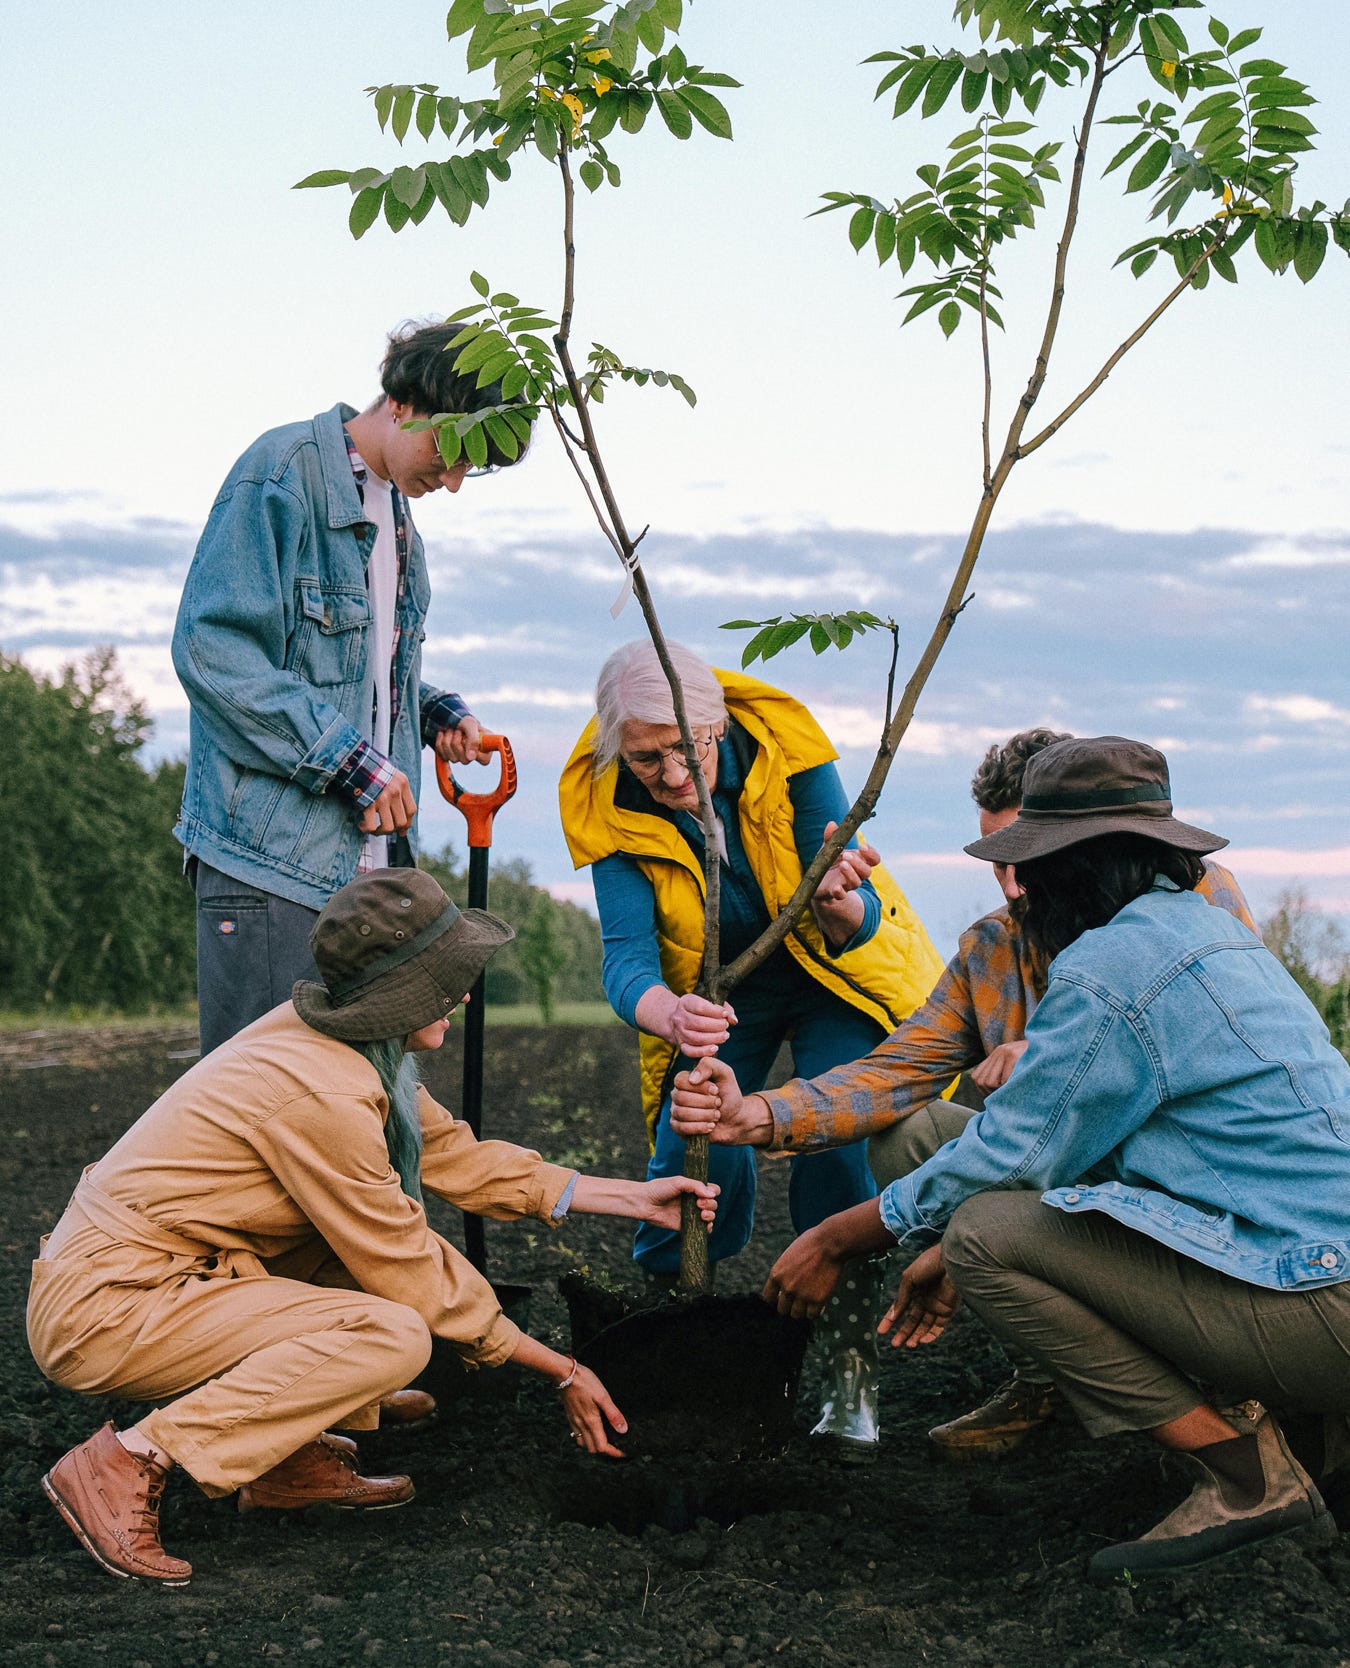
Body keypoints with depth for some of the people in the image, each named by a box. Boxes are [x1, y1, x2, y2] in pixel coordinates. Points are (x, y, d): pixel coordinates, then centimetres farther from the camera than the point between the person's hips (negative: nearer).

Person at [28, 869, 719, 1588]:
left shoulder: (336, 1042, 4)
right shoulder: (323, 1092, -23)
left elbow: (454, 1155, 12)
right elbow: (413, 1277, -15)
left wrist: (633, 1196, 13)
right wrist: (563, 1373, -5)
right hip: (100, 1313, -10)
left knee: (383, 1222, 11)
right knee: (394, 1336, -23)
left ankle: (292, 1461, 9)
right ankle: (130, 1462, -16)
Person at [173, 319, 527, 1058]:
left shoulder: (394, 510, 18)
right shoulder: (284, 473, -9)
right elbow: (212, 650, -18)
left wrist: (436, 712, 7)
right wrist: (351, 761, -17)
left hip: (372, 855, 8)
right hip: (272, 852, -8)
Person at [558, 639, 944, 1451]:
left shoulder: (789, 753, -28)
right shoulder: (610, 808, -23)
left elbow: (860, 924, -28)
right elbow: (626, 957, -31)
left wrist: (839, 905, -53)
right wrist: (669, 1017, -55)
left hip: (835, 972, -1)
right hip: (716, 992, 2)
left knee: (839, 1138, -23)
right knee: (692, 1154, -19)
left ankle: (852, 1374, -9)